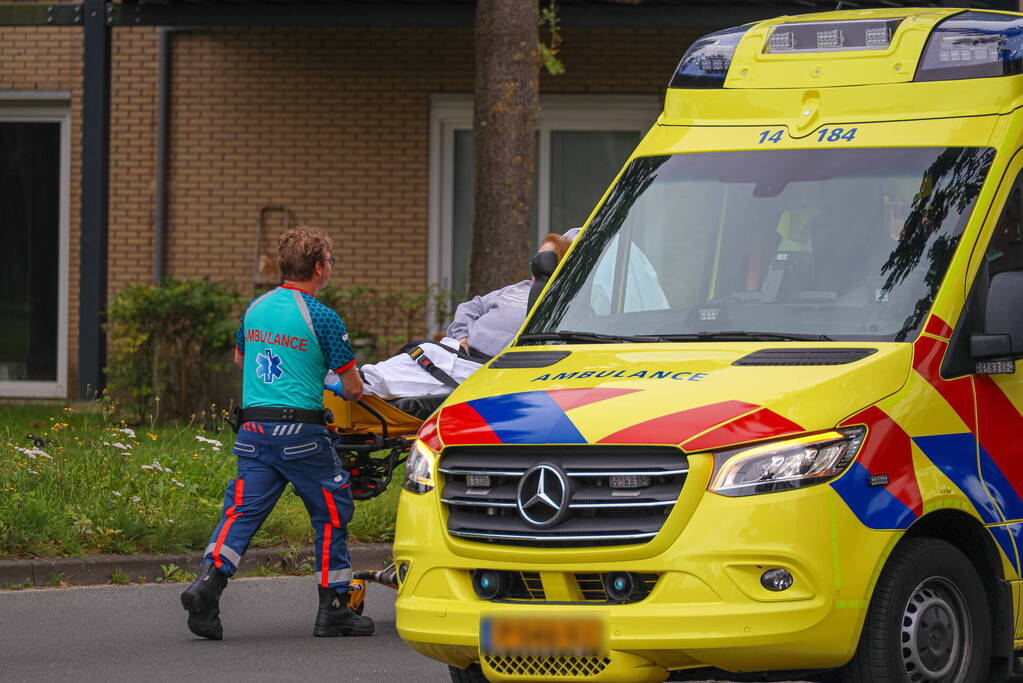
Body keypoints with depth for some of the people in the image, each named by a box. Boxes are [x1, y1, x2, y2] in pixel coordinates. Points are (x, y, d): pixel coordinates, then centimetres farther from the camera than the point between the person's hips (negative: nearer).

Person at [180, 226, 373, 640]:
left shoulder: (255, 308, 11)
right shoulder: (321, 318, -8)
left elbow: (240, 358, 29)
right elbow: (354, 388, -3)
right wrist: (350, 391, 21)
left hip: (253, 427, 5)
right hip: (300, 429, -5)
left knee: (242, 509, 2)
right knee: (332, 512, 8)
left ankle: (209, 579, -20)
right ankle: (333, 609, 10)